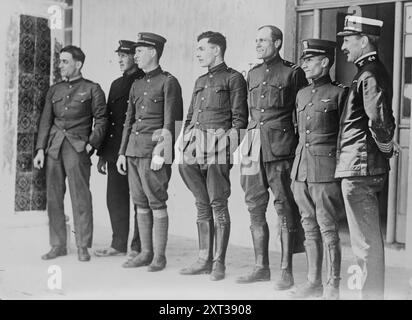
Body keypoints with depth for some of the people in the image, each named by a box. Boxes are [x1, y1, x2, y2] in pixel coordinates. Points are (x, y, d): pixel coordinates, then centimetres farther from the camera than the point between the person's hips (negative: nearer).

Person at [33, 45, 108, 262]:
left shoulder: (92, 89, 6)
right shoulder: (54, 90, 18)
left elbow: (101, 120, 2)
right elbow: (45, 121, 15)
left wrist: (92, 144, -9)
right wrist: (40, 149, 6)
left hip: (78, 147, -4)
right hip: (54, 148, 5)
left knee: (80, 197, -5)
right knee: (53, 197, 4)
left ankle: (83, 246, 2)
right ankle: (58, 245, 13)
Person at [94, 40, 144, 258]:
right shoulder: (117, 84, 18)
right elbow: (107, 120, 19)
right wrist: (102, 154, 15)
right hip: (115, 153, 7)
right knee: (115, 199, 10)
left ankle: (139, 247, 8)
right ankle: (119, 244, 20)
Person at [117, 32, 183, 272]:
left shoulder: (169, 82, -3)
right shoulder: (137, 86, 18)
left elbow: (171, 123, -9)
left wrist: (161, 152, -15)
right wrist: (122, 152, 14)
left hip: (155, 149, -7)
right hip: (134, 149, 7)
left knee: (157, 203, -4)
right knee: (141, 204, 9)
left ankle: (160, 256, 3)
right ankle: (146, 253, 16)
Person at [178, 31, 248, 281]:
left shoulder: (233, 78, 1)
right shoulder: (200, 81, 23)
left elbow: (239, 118, -4)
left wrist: (232, 145, -13)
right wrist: (184, 143, 10)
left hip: (219, 147, -7)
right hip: (195, 147, 7)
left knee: (218, 204, -4)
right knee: (202, 204, 8)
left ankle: (219, 262, 3)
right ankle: (204, 260, 14)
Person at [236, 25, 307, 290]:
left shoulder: (293, 72, 0)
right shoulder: (253, 74, 17)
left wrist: (300, 149, -6)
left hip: (280, 149, -6)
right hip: (254, 148, 6)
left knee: (285, 209, -2)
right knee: (255, 208, 8)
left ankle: (286, 271, 4)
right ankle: (261, 267, 18)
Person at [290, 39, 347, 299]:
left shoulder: (339, 93, -5)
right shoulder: (301, 94, 15)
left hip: (326, 171, -6)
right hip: (301, 169, 6)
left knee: (328, 229, -2)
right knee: (310, 228, 11)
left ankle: (333, 286, 6)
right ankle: (314, 282, 20)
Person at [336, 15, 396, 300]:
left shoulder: (370, 75, -16)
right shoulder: (373, 72, 16)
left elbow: (379, 120, -27)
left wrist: (385, 146, -12)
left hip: (359, 168, -11)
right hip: (366, 168, 11)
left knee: (366, 242, -3)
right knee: (369, 239, 19)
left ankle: (372, 293, 5)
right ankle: (372, 289, 29)